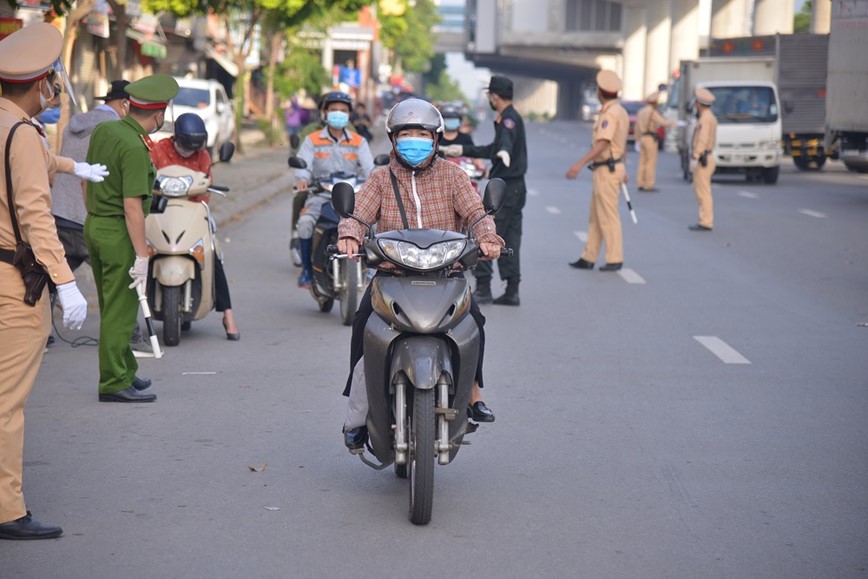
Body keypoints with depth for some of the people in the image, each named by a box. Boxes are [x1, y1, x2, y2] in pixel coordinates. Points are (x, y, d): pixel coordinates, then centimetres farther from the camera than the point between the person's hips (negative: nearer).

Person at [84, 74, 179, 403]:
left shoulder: (102, 130, 5)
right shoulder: (135, 148, -21)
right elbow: (132, 207, -23)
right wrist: (142, 256, -21)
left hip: (94, 225, 9)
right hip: (118, 232, -9)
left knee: (111, 308, 17)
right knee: (120, 311, -1)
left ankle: (125, 371, 28)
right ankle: (114, 384, 3)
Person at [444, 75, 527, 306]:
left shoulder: (509, 119, -14)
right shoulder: (509, 118, 18)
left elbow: (507, 138, -39)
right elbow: (493, 149, 29)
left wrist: (504, 151, -60)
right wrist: (463, 150, 35)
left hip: (505, 188, -10)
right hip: (515, 187, 10)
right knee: (509, 239, 9)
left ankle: (483, 288, -5)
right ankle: (512, 291, 10)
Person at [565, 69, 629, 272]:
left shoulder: (610, 113, -17)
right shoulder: (620, 111, 14)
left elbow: (603, 143, -28)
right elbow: (622, 143, 23)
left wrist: (580, 163, -35)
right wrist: (622, 168, 34)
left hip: (607, 170, -10)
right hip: (612, 168, 10)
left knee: (608, 216, -4)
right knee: (595, 216, 12)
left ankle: (615, 259, 0)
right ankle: (589, 258, 16)